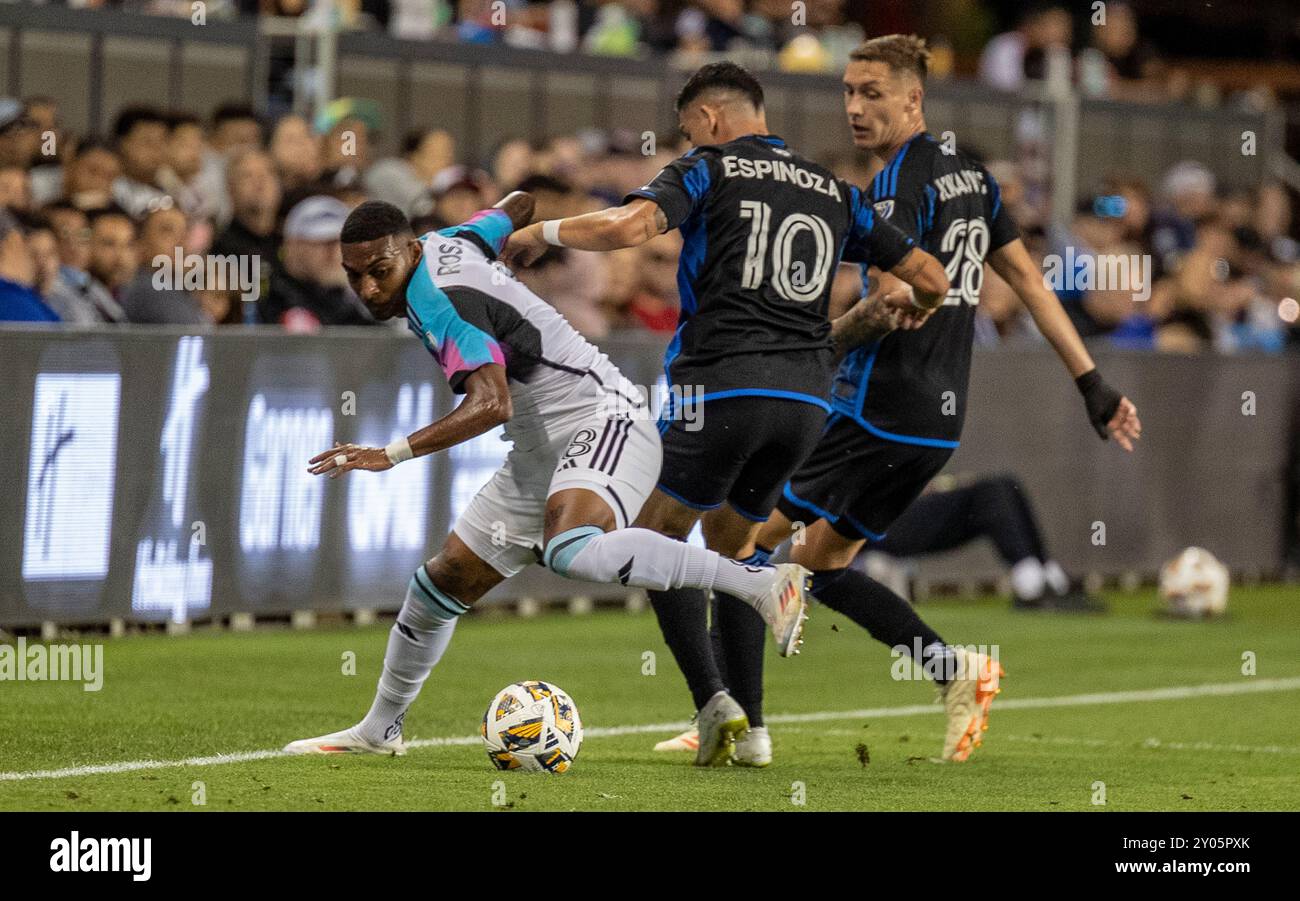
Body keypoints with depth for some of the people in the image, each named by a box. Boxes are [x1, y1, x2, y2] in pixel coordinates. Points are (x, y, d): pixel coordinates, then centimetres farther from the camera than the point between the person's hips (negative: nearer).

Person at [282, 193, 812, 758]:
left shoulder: (438, 302, -20)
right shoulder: (445, 244, 7)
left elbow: (492, 404, -33)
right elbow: (516, 207, 26)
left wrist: (392, 454, -36)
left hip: (603, 420, -11)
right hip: (540, 454, 11)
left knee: (570, 551, -40)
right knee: (444, 580, 13)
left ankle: (762, 584, -36)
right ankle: (379, 730, 30)